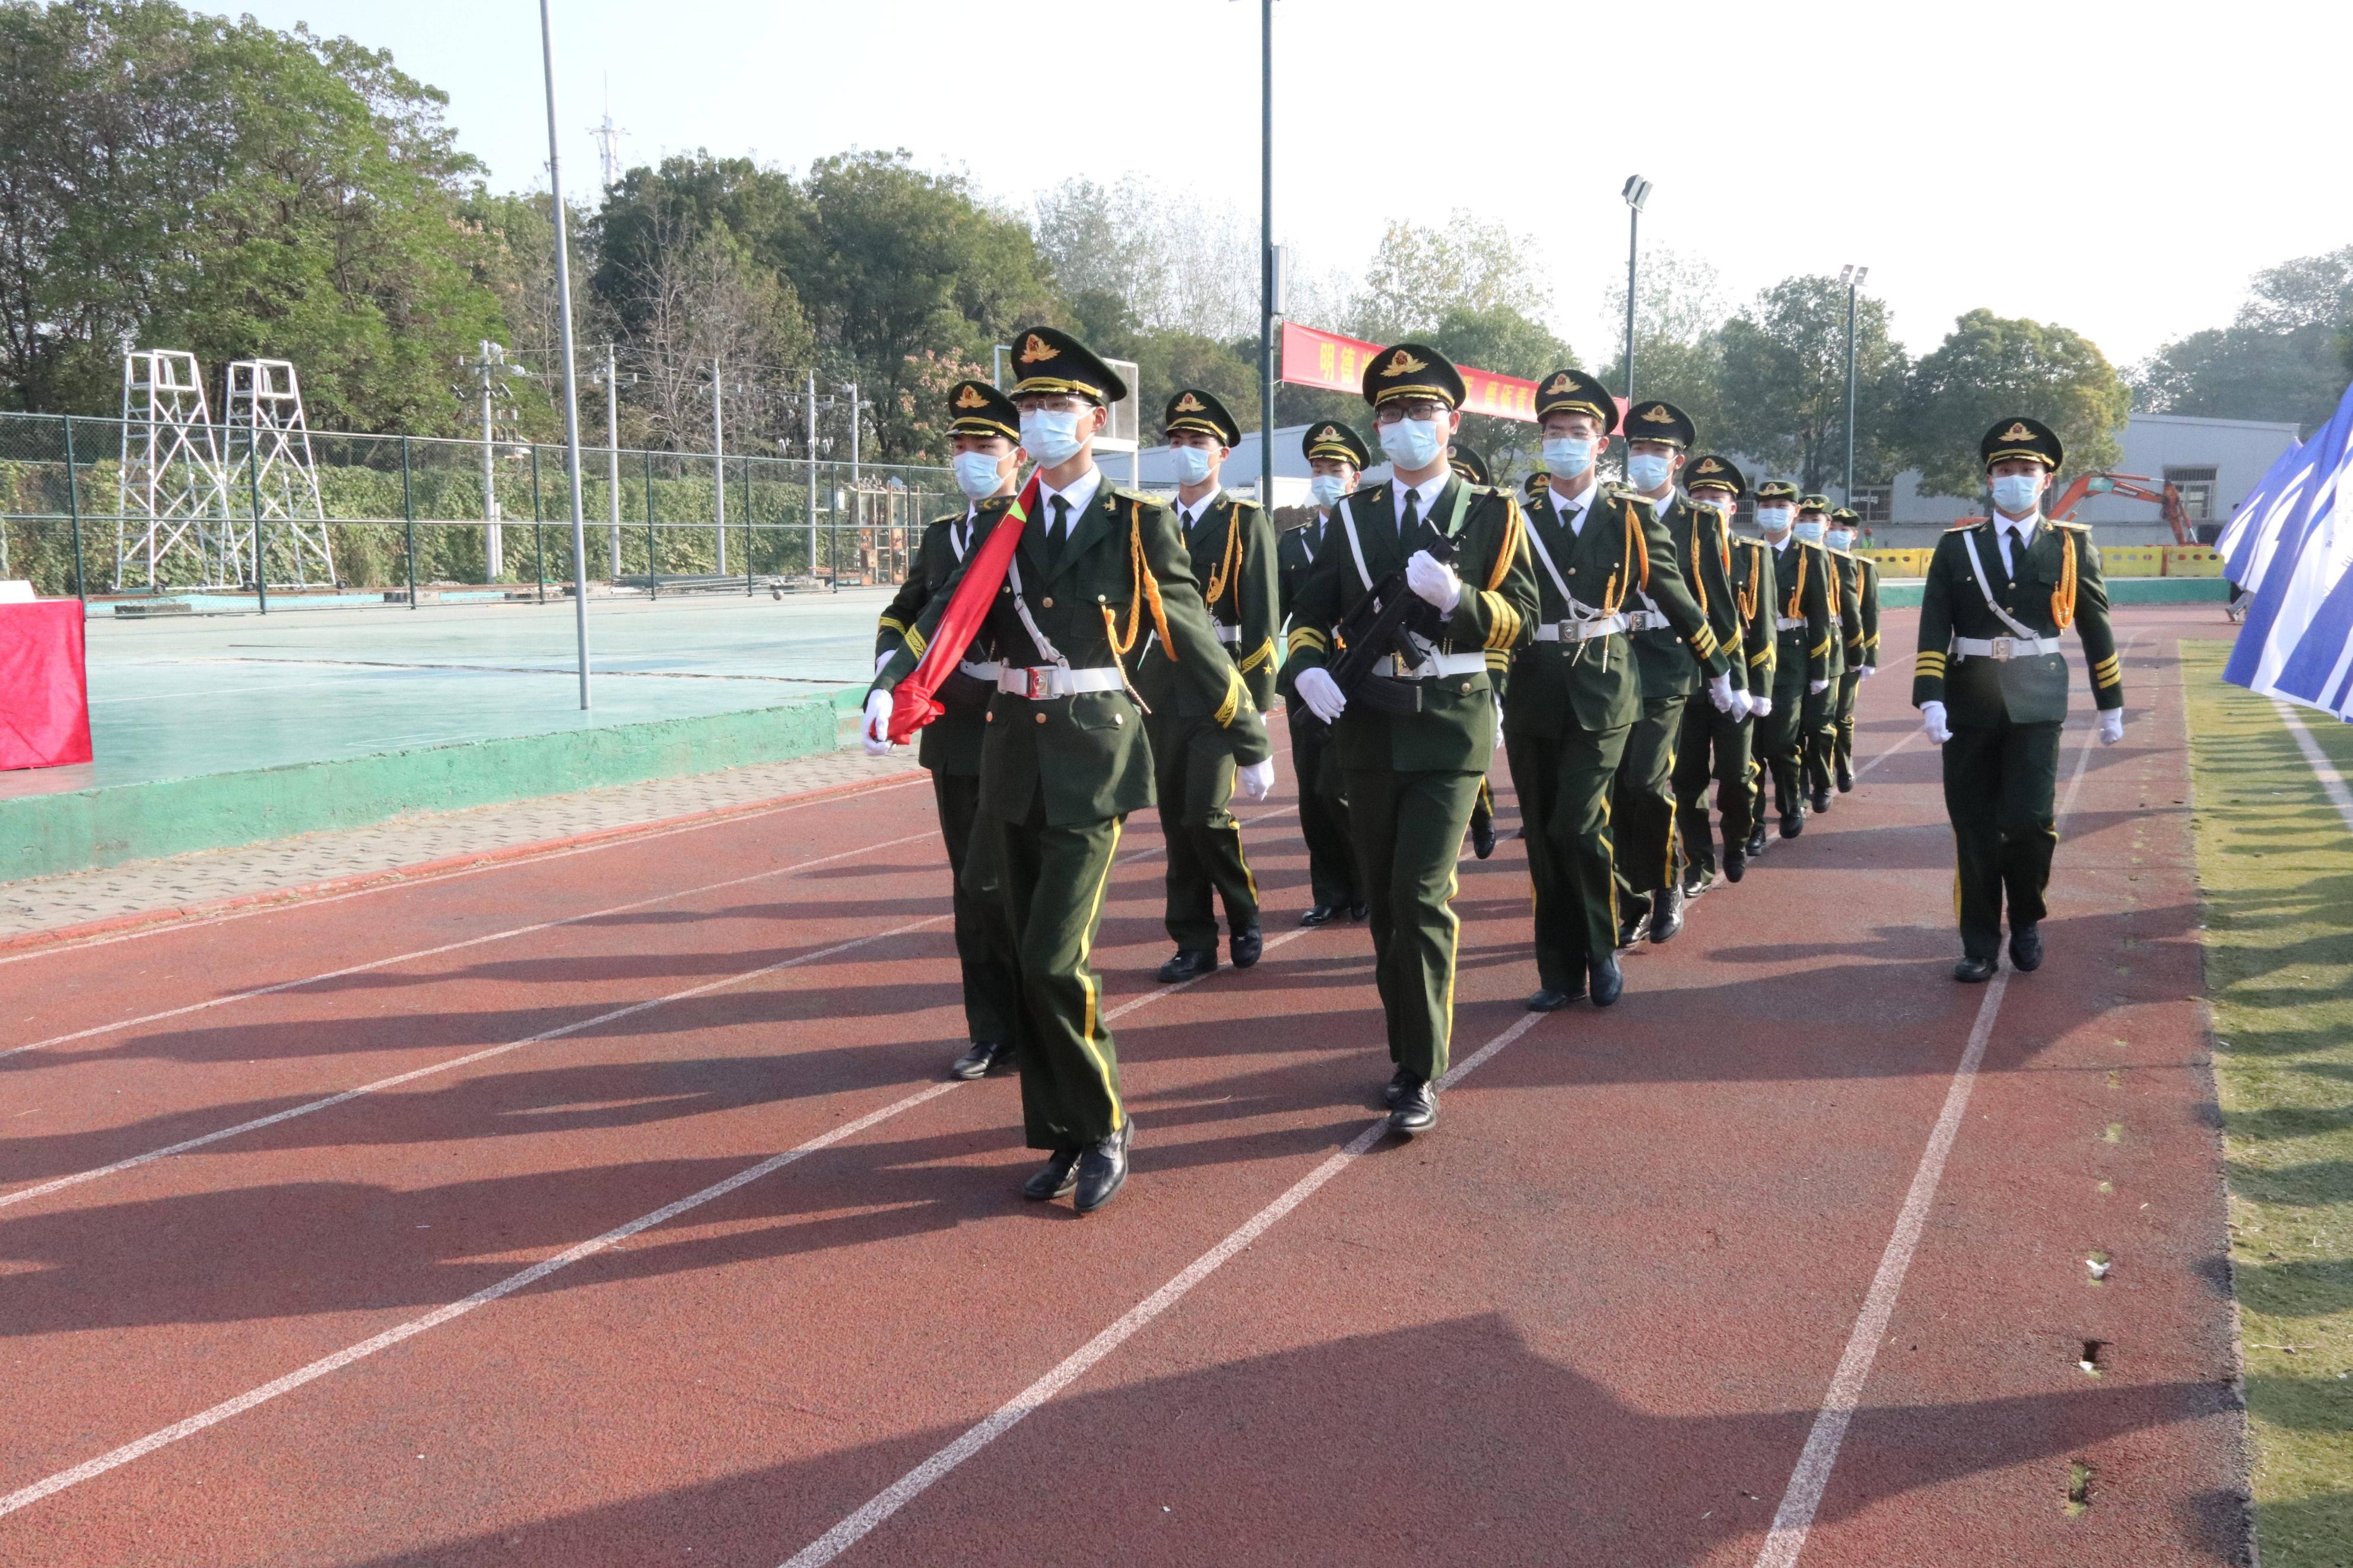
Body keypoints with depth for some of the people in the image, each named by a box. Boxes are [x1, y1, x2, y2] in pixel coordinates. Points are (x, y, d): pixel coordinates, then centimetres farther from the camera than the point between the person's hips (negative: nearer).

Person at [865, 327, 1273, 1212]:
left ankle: (1105, 1129, 8)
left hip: (1095, 755, -5)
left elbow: (1194, 640, 3)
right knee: (1030, 960, 10)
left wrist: (1250, 742, 8)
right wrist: (888, 691, -18)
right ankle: (1062, 1137, 23)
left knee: (1055, 959, -12)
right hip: (1015, 751, 5)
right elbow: (948, 618, 0)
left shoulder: (1138, 524, -1)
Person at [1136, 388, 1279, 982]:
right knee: (1175, 817, 6)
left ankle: (1243, 913, 13)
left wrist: (1256, 699, -12)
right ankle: (1194, 942, 15)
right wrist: (1127, 687, 10)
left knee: (1206, 812, -12)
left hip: (1219, 681, -5)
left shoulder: (1247, 522, -1)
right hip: (1162, 685, 5)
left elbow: (1263, 616, -6)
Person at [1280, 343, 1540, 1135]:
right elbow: (1313, 612, 8)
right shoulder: (1350, 516, 10)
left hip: (1451, 725, -4)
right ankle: (1407, 1045, 27)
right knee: (1383, 900, 11)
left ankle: (1422, 1075, -4)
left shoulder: (1491, 514, 1)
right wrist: (1306, 666, -13)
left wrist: (1454, 596, -21)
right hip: (1368, 727, 4)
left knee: (1421, 897, -13)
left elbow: (1519, 621, -3)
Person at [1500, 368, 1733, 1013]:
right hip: (1532, 696, 2)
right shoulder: (1518, 519, 4)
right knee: (1543, 838, 6)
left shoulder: (1631, 517, 2)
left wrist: (1718, 668, 18)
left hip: (1602, 694, -2)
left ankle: (1602, 951, 11)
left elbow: (1677, 600, 11)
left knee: (1578, 827, -12)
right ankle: (1559, 972, 18)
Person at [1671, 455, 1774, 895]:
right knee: (1688, 777, 2)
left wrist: (1761, 688, -4)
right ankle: (1699, 863, 11)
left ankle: (1737, 844, 28)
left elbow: (1763, 628, 2)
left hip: (1735, 679, -1)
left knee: (1735, 776, 2)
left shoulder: (1753, 556, 5)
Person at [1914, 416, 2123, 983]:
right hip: (1969, 702, 1)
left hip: (2036, 703, -1)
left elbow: (2097, 631, 9)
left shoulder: (2072, 546, 4)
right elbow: (1933, 631, -3)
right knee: (1974, 830, 4)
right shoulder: (1956, 546, 4)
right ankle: (1980, 945, 15)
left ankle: (2026, 920, 16)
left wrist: (2111, 704, 10)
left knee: (2030, 819, -10)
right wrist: (1931, 699, -14)